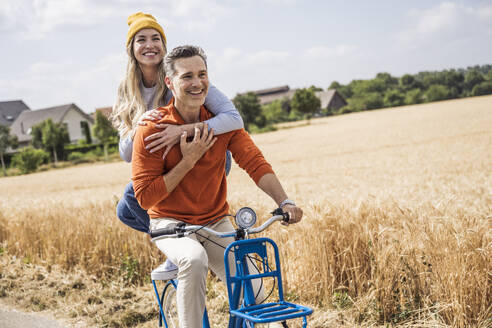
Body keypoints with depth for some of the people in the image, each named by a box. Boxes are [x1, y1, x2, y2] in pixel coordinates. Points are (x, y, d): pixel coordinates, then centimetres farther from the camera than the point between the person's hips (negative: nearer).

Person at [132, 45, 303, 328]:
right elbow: (145, 196, -15)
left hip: (216, 222, 3)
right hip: (171, 223, -3)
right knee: (194, 259, -36)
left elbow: (255, 162, -14)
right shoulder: (152, 130, -13)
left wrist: (284, 201, -30)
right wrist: (188, 162, -22)